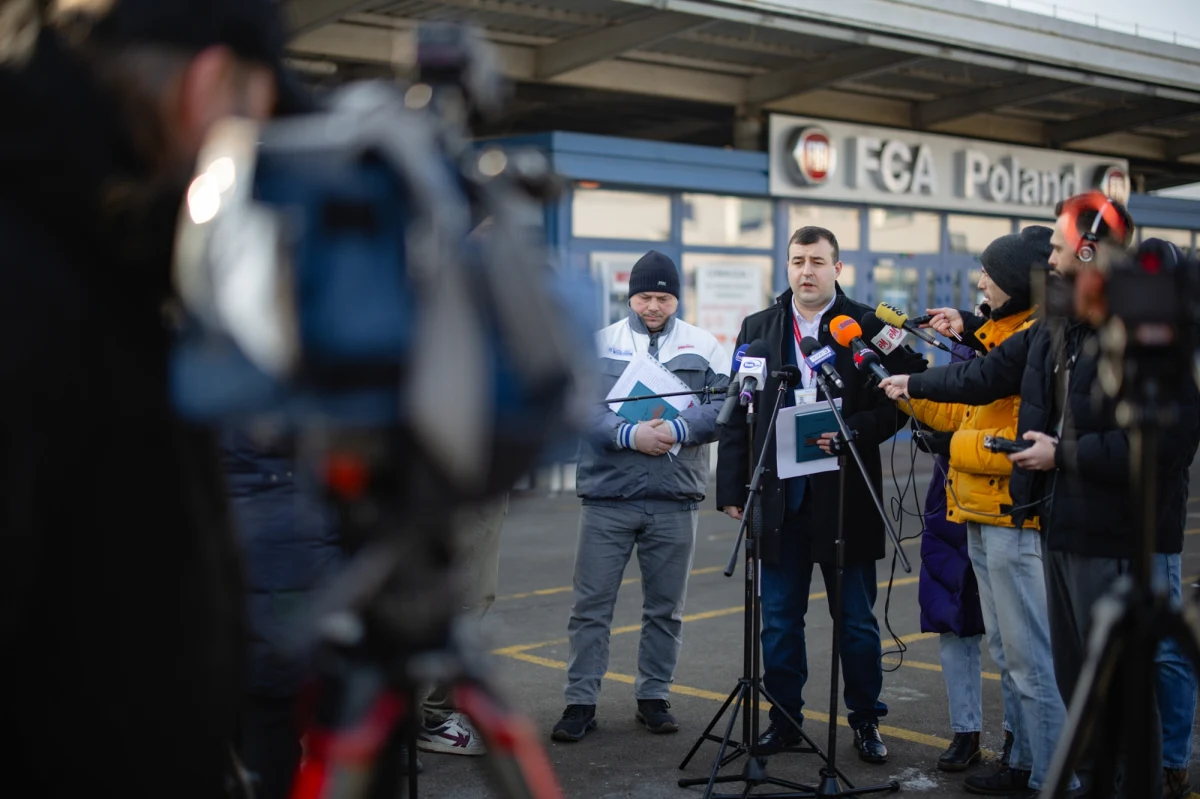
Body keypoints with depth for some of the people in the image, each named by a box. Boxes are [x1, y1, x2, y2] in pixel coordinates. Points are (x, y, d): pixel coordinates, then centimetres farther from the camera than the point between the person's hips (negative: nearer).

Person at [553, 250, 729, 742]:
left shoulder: (703, 346, 7)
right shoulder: (599, 344, 5)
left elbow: (725, 404, -3)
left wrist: (679, 429, -18)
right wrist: (629, 435, -19)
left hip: (676, 500, 1)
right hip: (607, 496, -1)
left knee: (665, 608, 11)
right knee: (591, 605, 2)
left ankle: (653, 696, 24)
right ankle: (580, 701, 10)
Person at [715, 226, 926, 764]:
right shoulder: (758, 329, 9)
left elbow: (898, 403, -1)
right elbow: (738, 413, 8)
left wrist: (851, 432, -18)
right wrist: (732, 489, 3)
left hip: (846, 497, -2)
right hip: (779, 497, 3)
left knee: (857, 620, 7)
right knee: (779, 620, 9)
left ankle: (865, 720, 22)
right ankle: (784, 720, 21)